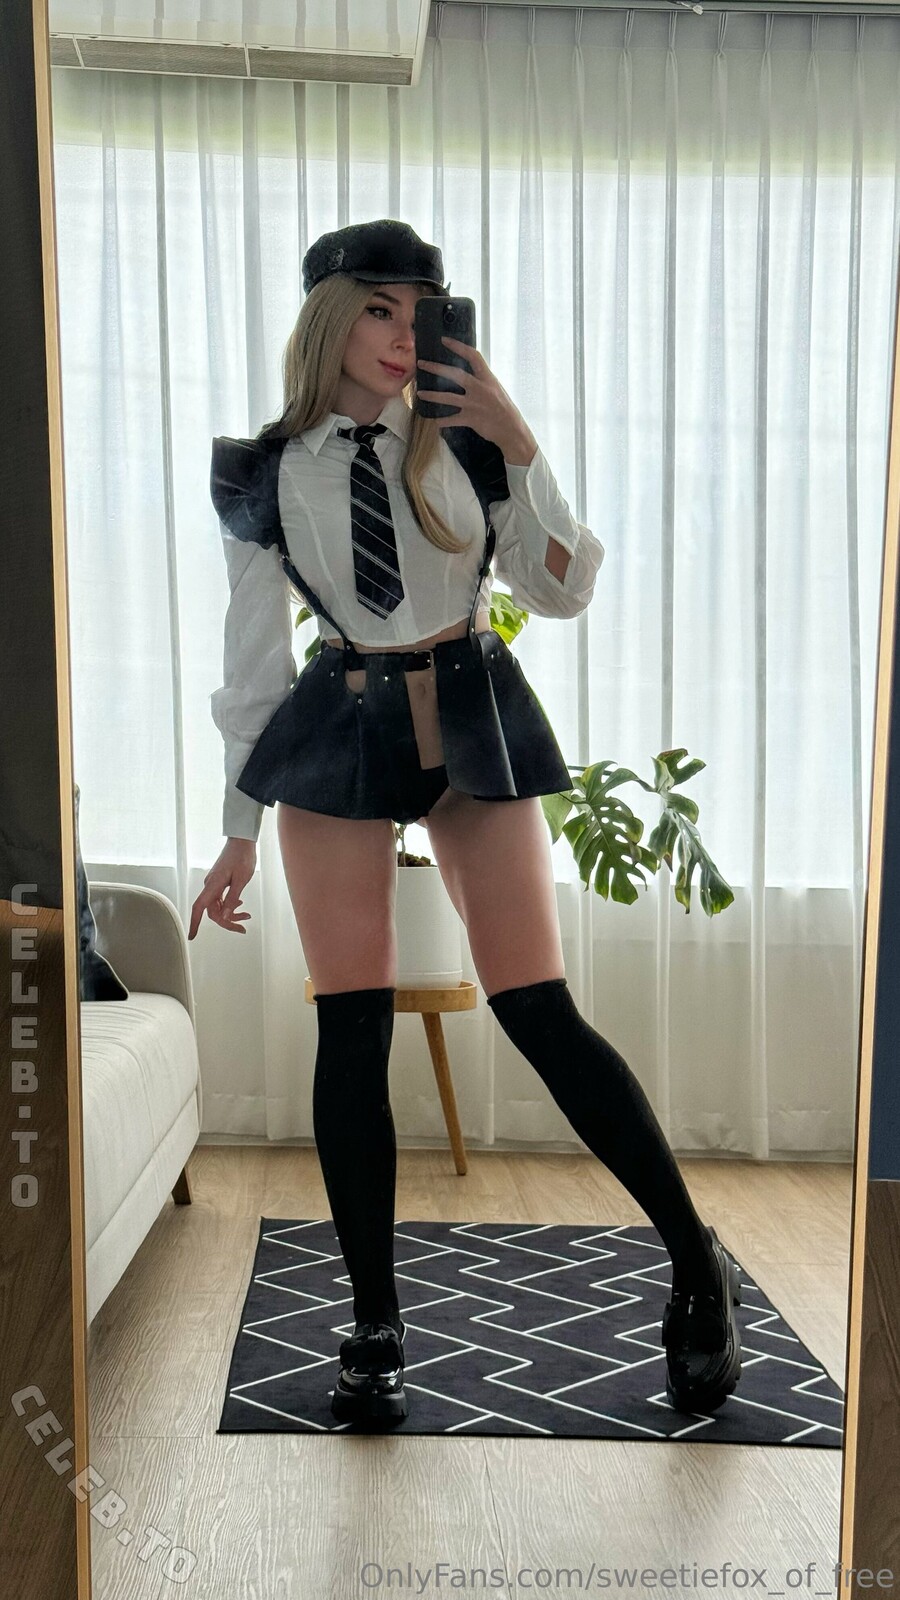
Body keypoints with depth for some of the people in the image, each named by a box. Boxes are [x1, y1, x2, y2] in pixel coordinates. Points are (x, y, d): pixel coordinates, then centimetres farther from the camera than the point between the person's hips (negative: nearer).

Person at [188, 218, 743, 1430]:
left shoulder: (465, 443, 4)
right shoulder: (264, 474, 4)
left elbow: (565, 592, 2)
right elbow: (253, 661, 7)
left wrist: (520, 448, -8)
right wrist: (239, 831, 8)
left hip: (476, 725, 0)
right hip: (339, 738, 1)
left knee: (539, 1012, -3)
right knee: (352, 1031, -2)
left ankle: (697, 1263, 15)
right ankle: (376, 1328, 14)